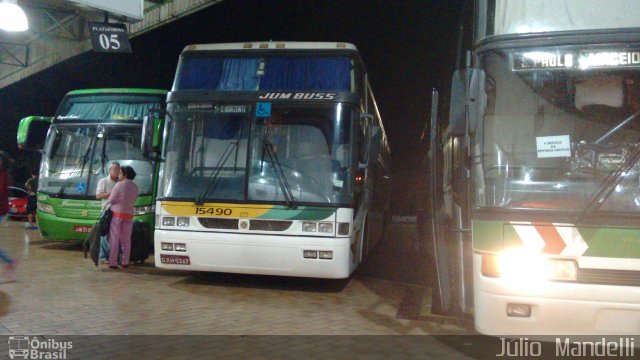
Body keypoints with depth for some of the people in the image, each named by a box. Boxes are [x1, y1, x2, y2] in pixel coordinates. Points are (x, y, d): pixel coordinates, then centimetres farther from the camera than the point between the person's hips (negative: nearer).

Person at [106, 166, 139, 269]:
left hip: (117, 213, -4)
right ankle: (125, 262, 12)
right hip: (129, 214, 4)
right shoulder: (135, 187, 5)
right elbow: (133, 200, 10)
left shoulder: (119, 185, -10)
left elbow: (111, 200, -6)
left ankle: (113, 262, 0)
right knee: (126, 239, 10)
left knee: (114, 239, 0)